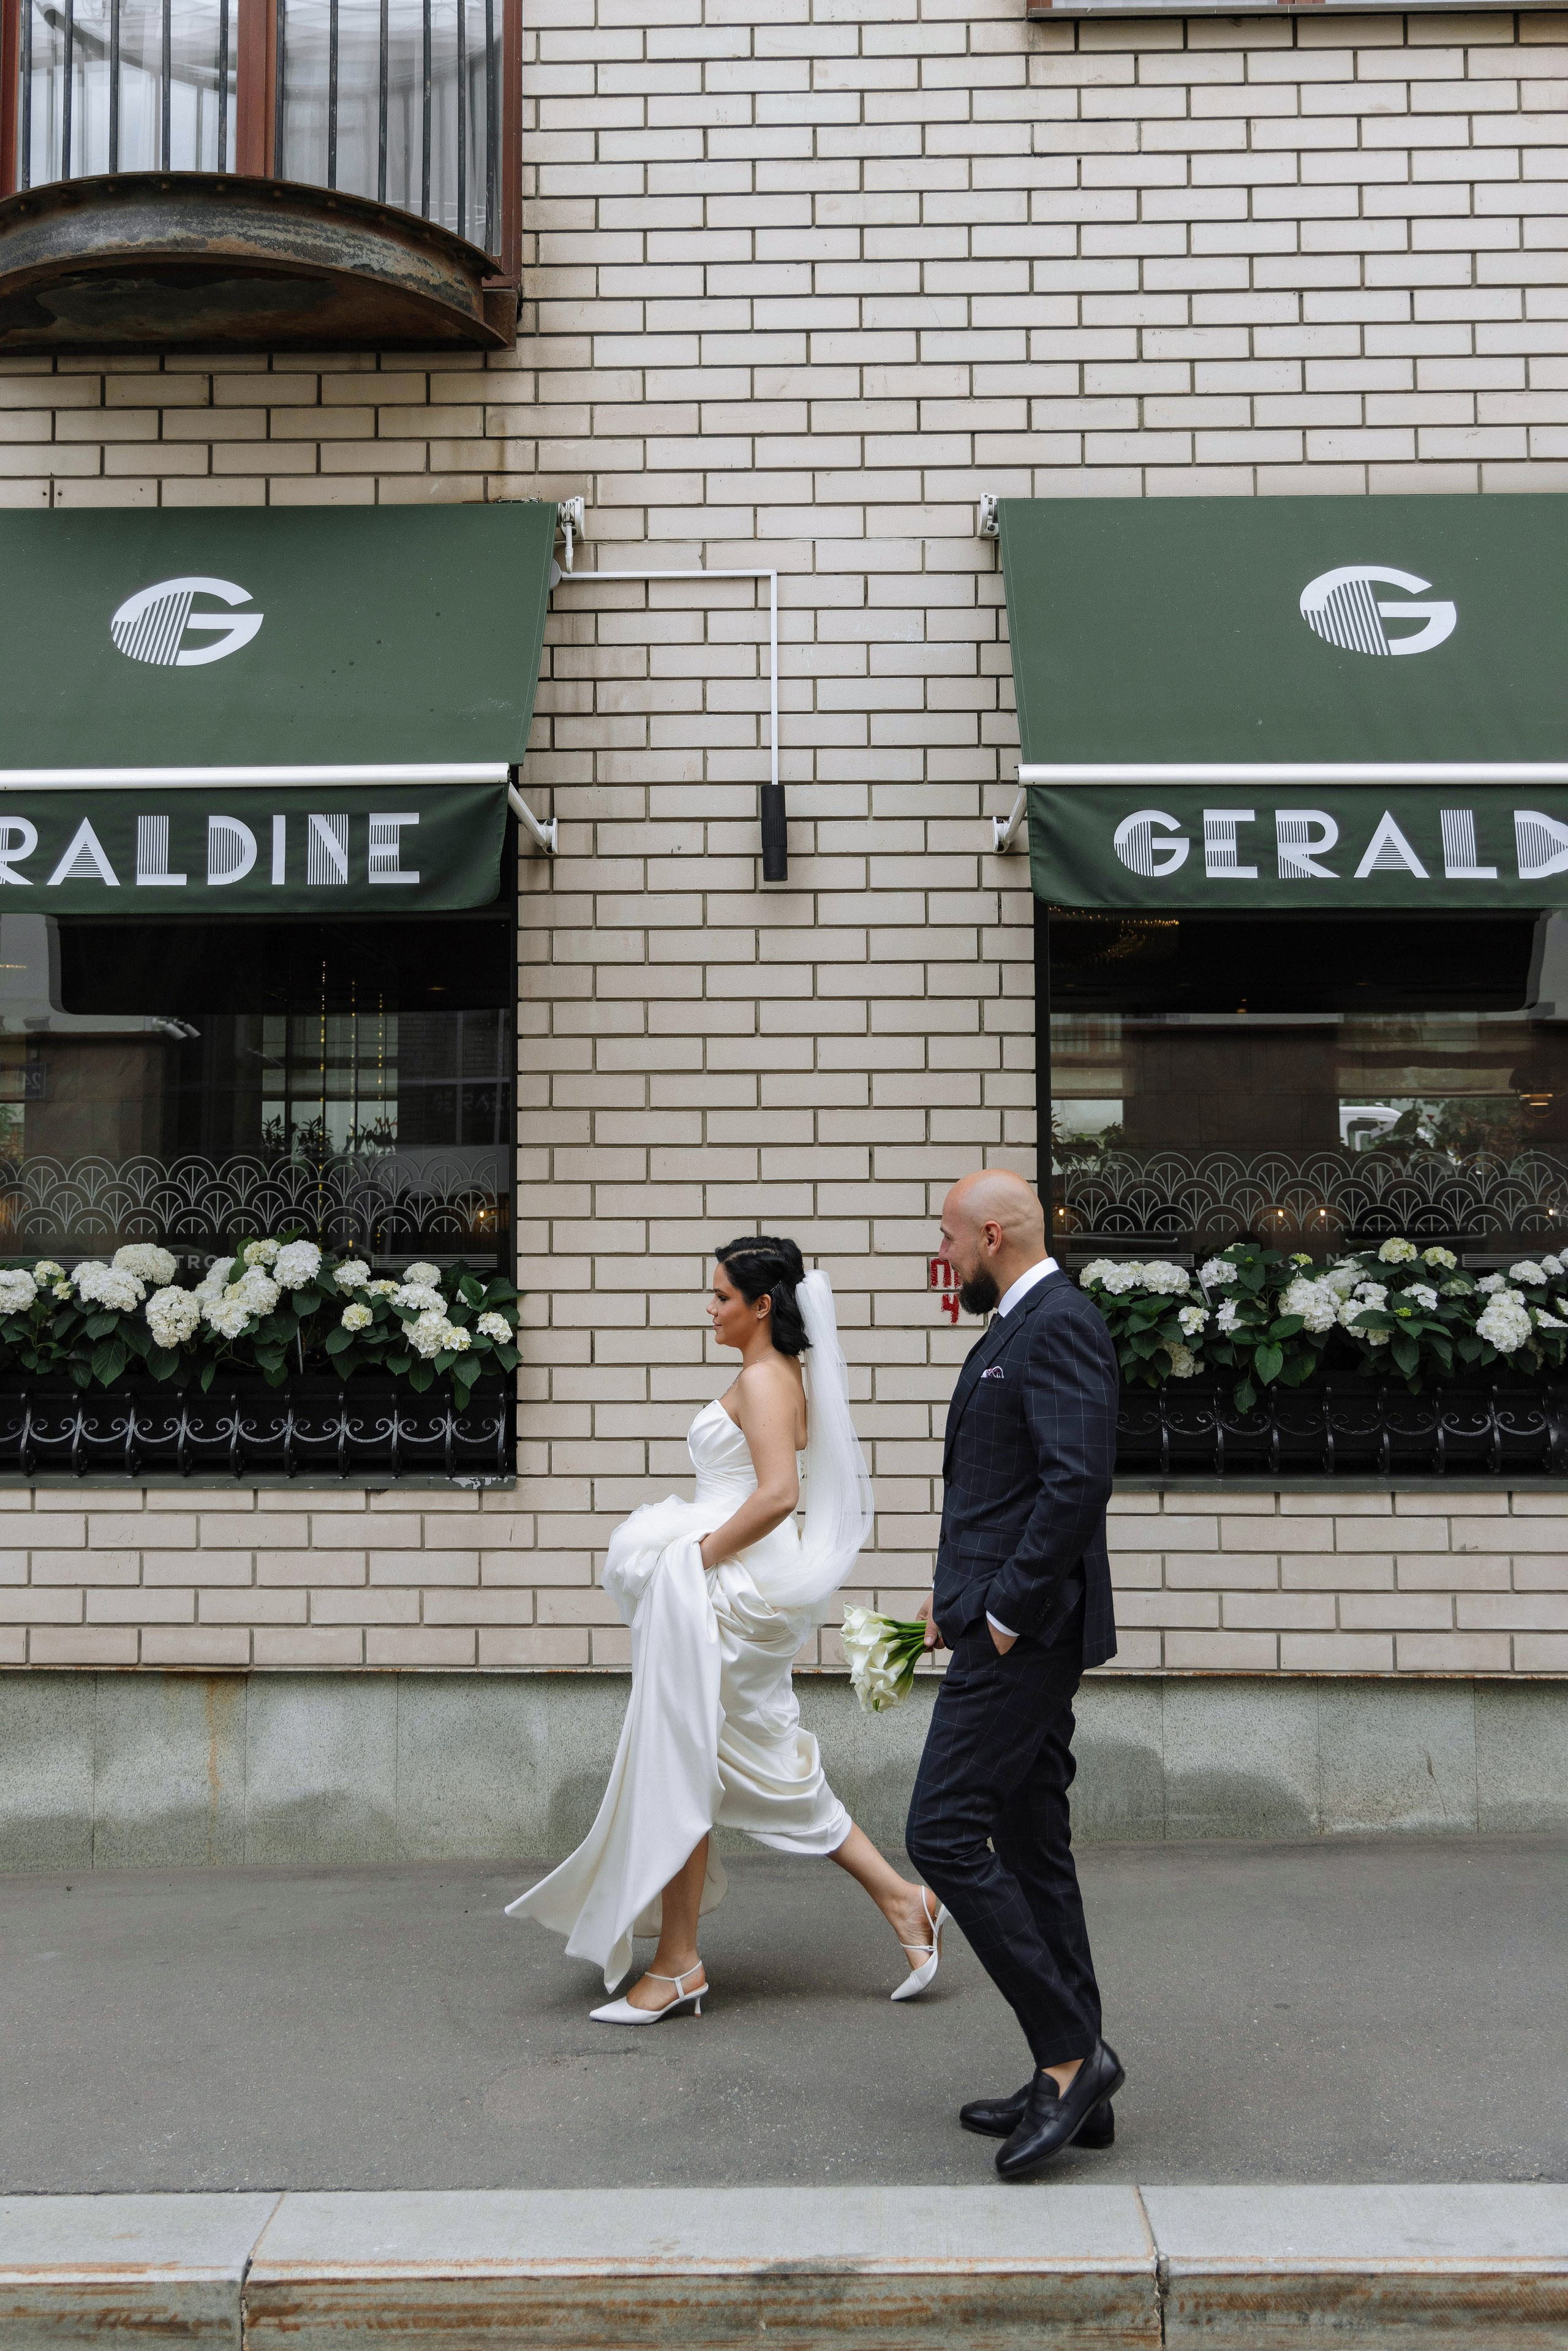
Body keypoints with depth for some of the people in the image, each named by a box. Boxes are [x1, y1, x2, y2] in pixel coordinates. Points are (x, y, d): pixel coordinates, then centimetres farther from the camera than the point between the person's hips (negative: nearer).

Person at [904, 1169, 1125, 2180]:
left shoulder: (1058, 1324, -14)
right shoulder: (1020, 1328, 18)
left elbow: (1078, 1481, -24)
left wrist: (1005, 1612, -20)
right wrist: (963, 1597, 16)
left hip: (1022, 1636, -11)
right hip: (1014, 1630, 11)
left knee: (944, 1834, -10)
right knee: (1030, 1848, 13)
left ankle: (1071, 2053, -2)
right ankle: (1074, 2083, 20)